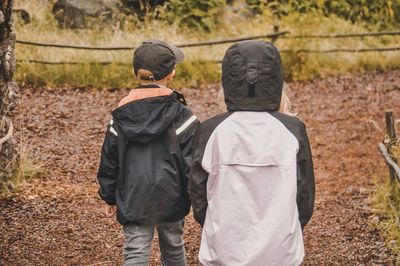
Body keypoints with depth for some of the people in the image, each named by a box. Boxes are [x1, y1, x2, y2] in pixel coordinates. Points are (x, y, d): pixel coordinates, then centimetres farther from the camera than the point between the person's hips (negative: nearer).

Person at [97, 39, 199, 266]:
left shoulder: (121, 116, -2)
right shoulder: (182, 117, -11)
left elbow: (109, 160, 5)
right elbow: (192, 162, -9)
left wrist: (109, 194, 17)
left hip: (133, 202, 1)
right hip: (170, 199, -1)